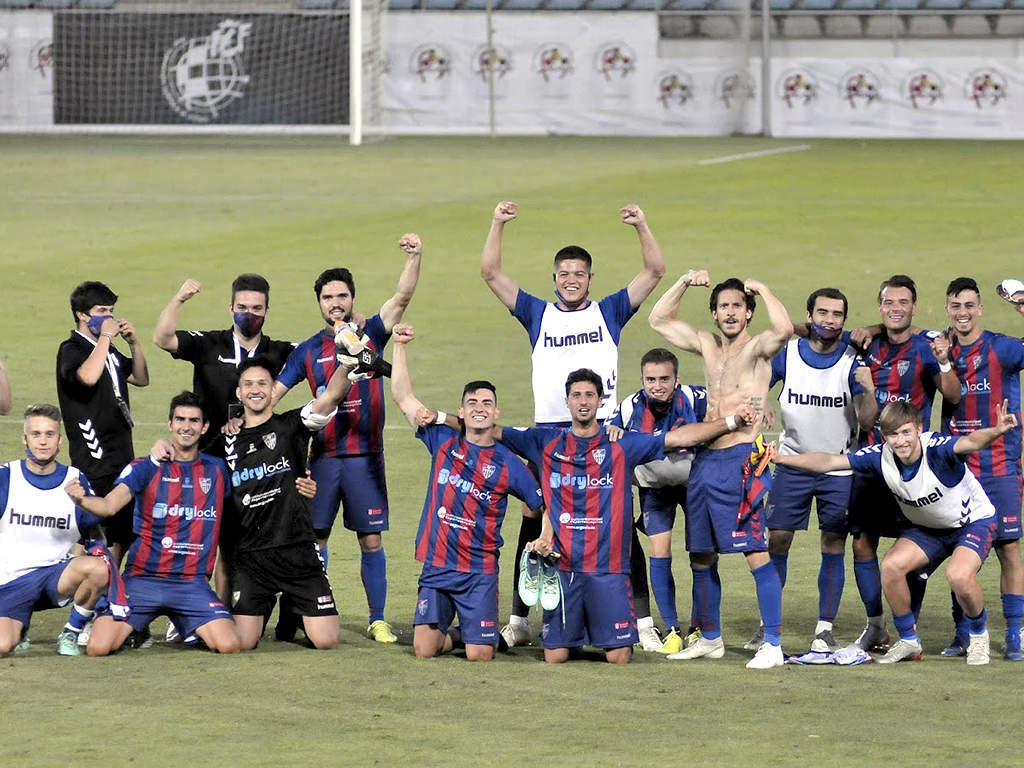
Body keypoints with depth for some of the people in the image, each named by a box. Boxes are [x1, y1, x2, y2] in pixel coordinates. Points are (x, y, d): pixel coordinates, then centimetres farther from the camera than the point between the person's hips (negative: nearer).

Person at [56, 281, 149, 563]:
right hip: (95, 463, -9)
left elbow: (141, 379, 22)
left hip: (122, 456, 9)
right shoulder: (72, 350, -10)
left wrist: (134, 343, 7)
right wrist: (105, 336, -22)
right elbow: (87, 376, -32)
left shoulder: (108, 350, 16)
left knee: (120, 537, 13)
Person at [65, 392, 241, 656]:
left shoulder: (217, 470, 10)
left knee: (229, 646, -20)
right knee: (99, 648, -17)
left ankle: (188, 629, 16)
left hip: (192, 583, 1)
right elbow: (110, 504, -12)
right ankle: (137, 631, 20)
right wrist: (81, 500, -36)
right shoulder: (146, 468, 0)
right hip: (142, 578, -1)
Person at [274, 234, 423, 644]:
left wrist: (414, 258, -23)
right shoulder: (308, 350, 6)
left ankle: (378, 619, 8)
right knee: (314, 537, 4)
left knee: (372, 540, 1)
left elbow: (401, 298, -9)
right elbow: (274, 391, 7)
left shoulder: (371, 335, 4)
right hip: (323, 456, 1)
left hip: (366, 455, -1)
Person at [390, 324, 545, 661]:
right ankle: (454, 636, 25)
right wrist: (400, 345, 2)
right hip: (437, 567, 1)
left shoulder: (507, 465, 2)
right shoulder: (443, 442, 6)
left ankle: (475, 633, 27)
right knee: (424, 649, -9)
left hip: (479, 572, -1)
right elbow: (403, 396, 7)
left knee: (480, 655, -10)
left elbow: (544, 505, 9)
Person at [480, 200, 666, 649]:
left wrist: (642, 227, -9)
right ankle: (518, 619, 8)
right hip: (547, 433, 1)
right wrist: (498, 225, -3)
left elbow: (655, 272, 5)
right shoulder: (538, 314, 12)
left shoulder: (609, 312, 10)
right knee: (533, 525, 2)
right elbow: (491, 274, 8)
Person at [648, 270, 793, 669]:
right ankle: (710, 638, 25)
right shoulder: (707, 345, 15)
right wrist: (685, 283, 10)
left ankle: (772, 645, -12)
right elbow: (659, 320, 22)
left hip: (740, 461, -7)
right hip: (704, 460, 7)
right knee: (701, 556, 13)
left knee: (757, 554, -11)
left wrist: (763, 291, -11)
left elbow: (784, 329, -26)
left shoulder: (757, 348, -4)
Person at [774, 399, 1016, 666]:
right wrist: (781, 459, -21)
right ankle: (908, 640, 4)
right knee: (892, 566, -18)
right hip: (927, 528, 5)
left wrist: (996, 431, -75)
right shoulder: (880, 456, -19)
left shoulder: (936, 449, -34)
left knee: (958, 576, -30)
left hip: (974, 521, -5)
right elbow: (829, 462, -14)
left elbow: (971, 442, -54)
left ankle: (979, 635, 1)